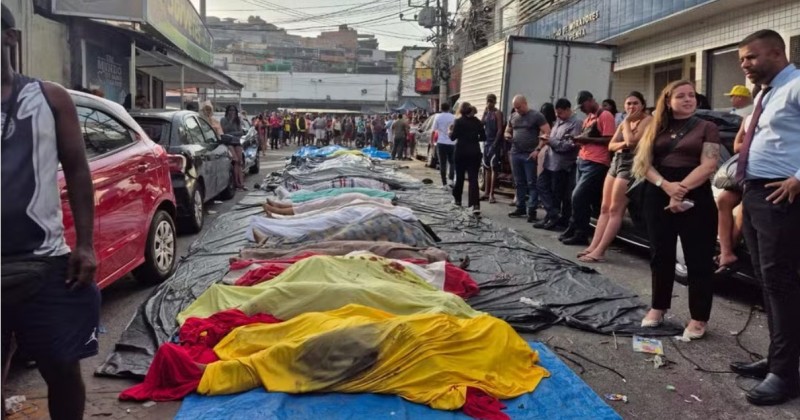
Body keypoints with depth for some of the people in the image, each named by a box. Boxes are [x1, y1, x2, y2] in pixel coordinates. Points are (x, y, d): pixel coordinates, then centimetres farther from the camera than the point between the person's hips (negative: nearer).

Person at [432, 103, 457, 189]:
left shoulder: (437, 117, -2)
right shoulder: (453, 117, 0)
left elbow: (434, 130, -3)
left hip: (441, 142, -1)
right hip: (451, 142, 1)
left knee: (442, 163, 4)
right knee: (452, 162, 15)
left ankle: (444, 183, 1)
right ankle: (451, 179, -2)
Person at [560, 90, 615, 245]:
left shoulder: (605, 116, -7)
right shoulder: (588, 118, 20)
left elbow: (610, 140, -14)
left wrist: (587, 139, -15)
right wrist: (579, 139, 9)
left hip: (596, 163, -9)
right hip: (583, 161, 9)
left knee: (578, 197, -13)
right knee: (584, 199, 11)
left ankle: (579, 233, -4)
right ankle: (575, 231, 15)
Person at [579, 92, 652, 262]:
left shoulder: (648, 120, -5)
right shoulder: (624, 123, 20)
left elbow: (632, 141, -18)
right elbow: (610, 146, 13)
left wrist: (627, 121, -7)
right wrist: (622, 144, -8)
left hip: (631, 165, -9)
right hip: (616, 162, 9)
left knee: (615, 210, -11)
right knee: (605, 208, 3)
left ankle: (599, 251, -12)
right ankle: (593, 246, 3)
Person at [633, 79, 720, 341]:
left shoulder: (707, 128, 3)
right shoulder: (656, 128, 12)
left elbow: (708, 166, -8)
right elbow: (644, 163, 2)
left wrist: (681, 190, -17)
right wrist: (665, 185, -14)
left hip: (695, 199, -3)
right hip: (658, 197, 3)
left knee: (698, 260, 0)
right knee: (660, 256, 11)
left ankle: (698, 319, 9)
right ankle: (658, 308, 24)